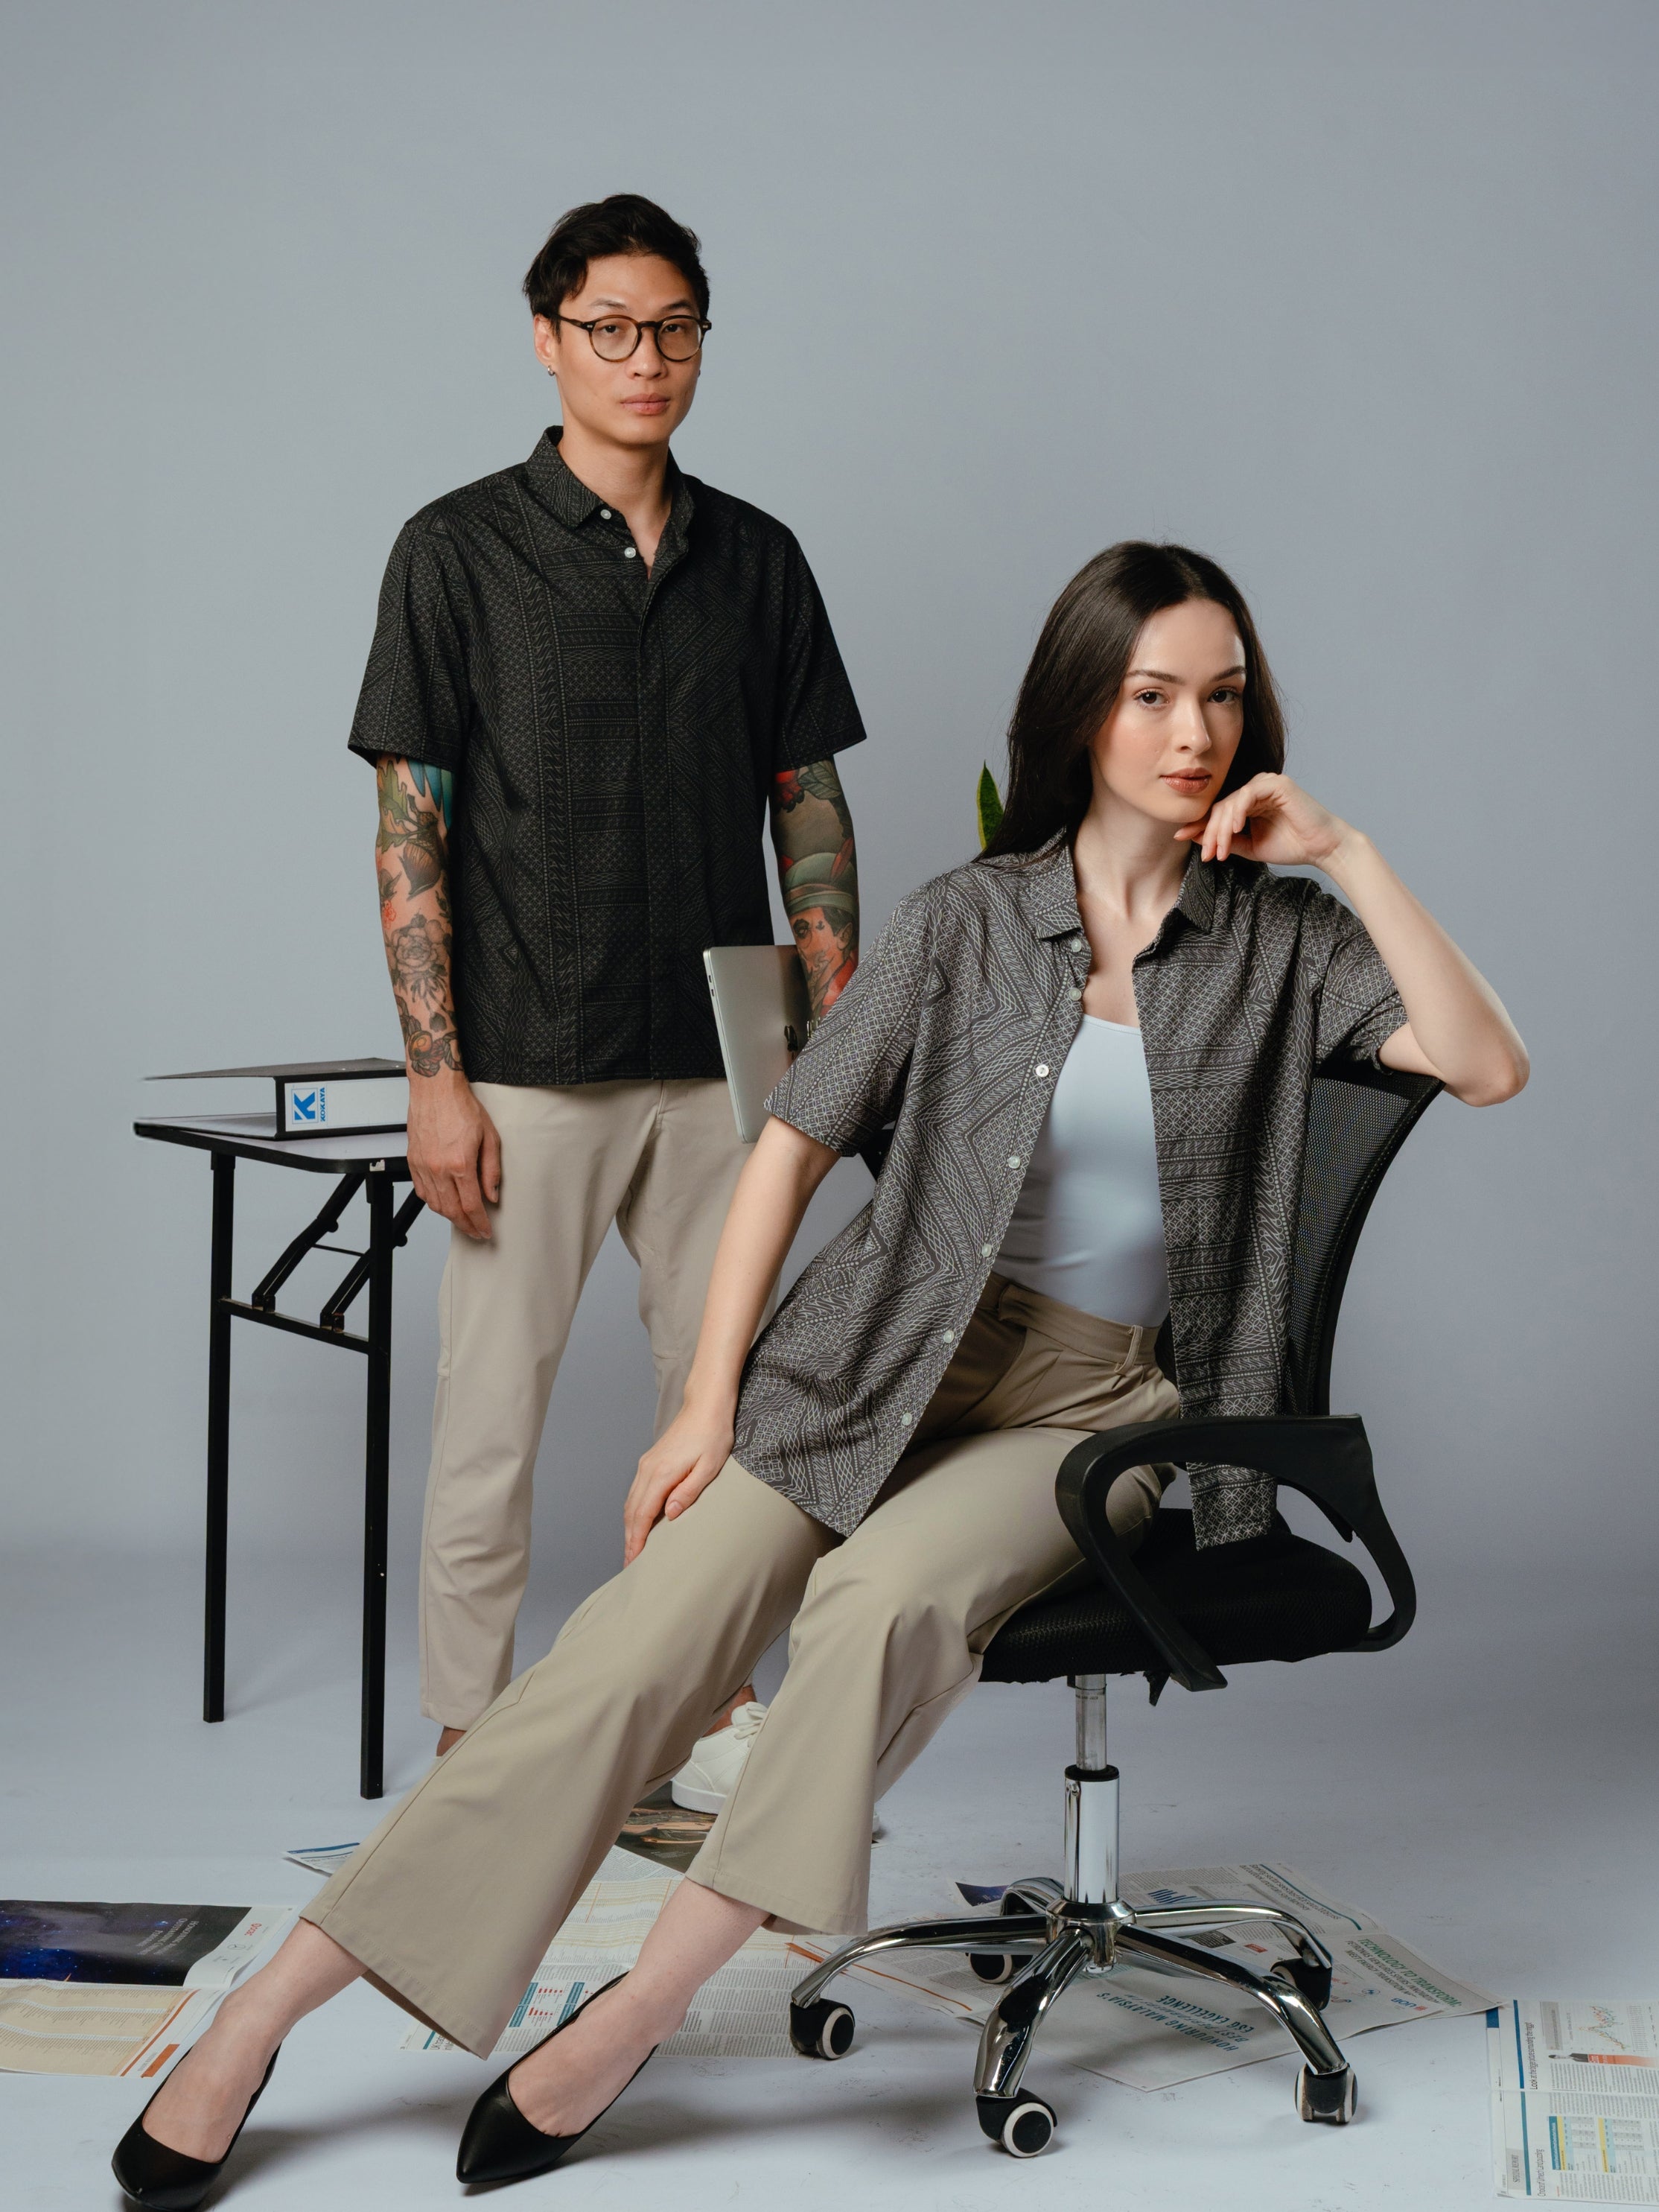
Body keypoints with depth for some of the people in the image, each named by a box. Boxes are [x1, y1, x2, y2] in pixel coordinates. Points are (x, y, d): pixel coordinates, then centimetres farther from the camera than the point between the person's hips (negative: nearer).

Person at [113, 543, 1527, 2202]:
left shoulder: (1278, 940, 4)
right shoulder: (967, 921, 2)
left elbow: (1490, 1066, -7)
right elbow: (796, 1140, 3)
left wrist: (1348, 853, -10)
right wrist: (708, 1402, -3)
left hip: (1109, 1402, 0)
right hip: (891, 1363, 0)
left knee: (885, 1597, -33)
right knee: (643, 1636, -19)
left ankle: (631, 2015, -21)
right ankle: (267, 2011, -14)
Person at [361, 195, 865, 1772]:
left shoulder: (756, 560, 9)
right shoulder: (460, 550, -3)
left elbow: (810, 806, 13)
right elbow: (410, 828, -5)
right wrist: (436, 1073, -11)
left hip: (721, 1063, 4)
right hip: (528, 1066, -4)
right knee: (492, 1408, 1)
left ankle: (718, 1705, 26)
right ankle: (470, 1743, 15)